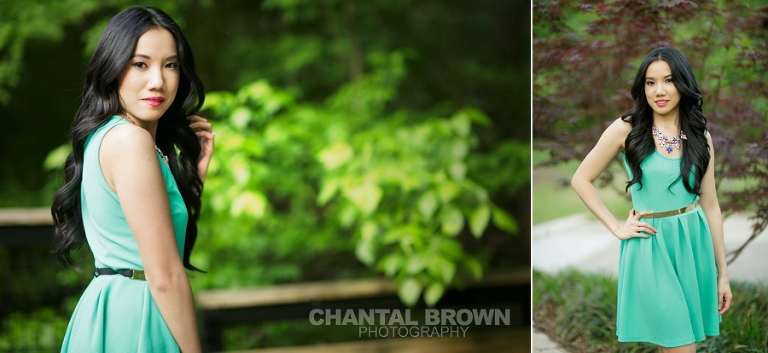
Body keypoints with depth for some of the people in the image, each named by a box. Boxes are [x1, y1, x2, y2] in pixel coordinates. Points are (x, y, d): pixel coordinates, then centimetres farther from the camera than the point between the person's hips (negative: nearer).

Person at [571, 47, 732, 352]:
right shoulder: (626, 129, -7)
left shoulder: (700, 136, 4)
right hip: (651, 247, -4)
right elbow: (581, 180, -1)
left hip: (695, 244, 4)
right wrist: (616, 227, -6)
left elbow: (710, 204, 6)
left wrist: (722, 273, 6)